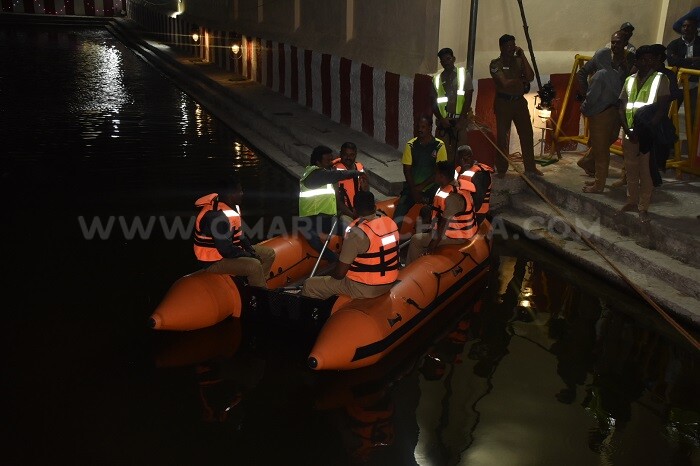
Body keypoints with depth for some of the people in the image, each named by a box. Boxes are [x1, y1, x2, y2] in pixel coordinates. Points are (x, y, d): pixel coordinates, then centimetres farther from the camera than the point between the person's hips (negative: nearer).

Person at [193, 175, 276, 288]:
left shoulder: (232, 206, 3)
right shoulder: (217, 216, -29)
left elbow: (238, 233, 16)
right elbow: (227, 250, -29)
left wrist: (250, 249, 1)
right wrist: (250, 256, -16)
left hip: (229, 250, 11)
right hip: (214, 261, -11)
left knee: (269, 253, 10)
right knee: (254, 266, -31)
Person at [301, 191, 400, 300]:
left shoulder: (356, 234, -25)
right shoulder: (390, 222, -3)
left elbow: (340, 273, -19)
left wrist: (332, 276, 3)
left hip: (365, 289, -8)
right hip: (389, 283, 8)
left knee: (309, 285, 2)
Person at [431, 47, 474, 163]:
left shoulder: (464, 74, 7)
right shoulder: (437, 78, 11)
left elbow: (468, 97, 0)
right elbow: (434, 102, 10)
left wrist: (461, 119, -8)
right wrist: (441, 119, -4)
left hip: (460, 120, -1)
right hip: (443, 121, 1)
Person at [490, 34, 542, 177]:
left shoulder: (519, 61, 8)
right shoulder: (495, 64, -5)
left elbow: (530, 77, -7)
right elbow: (505, 83, -17)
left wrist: (523, 56, -6)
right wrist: (521, 81, -4)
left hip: (519, 101, 4)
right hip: (503, 102, -4)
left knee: (527, 134, 5)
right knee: (502, 136, 0)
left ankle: (530, 167, 14)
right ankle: (501, 169, 8)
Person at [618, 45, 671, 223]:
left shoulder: (660, 79, -3)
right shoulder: (630, 80, 10)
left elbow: (661, 109, -9)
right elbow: (622, 107, 7)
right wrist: (627, 129, -7)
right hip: (629, 133, 4)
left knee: (646, 172, 0)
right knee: (630, 170, 13)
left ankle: (643, 208, 6)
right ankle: (632, 201, 27)